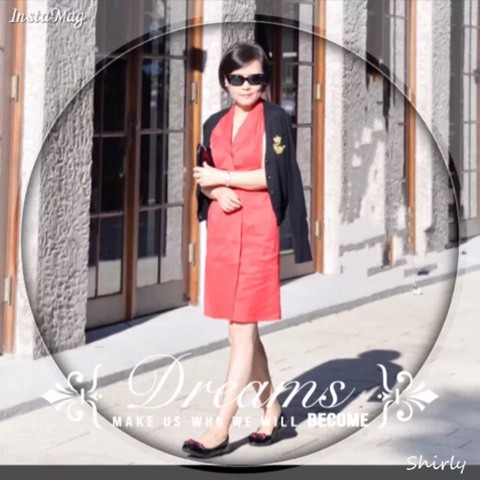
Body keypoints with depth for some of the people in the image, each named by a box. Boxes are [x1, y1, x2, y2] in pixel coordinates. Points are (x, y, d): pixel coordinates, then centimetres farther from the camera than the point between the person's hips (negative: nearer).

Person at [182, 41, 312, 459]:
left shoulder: (275, 118, -3)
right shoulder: (215, 124, 13)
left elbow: (272, 176, -12)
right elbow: (203, 178, 14)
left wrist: (221, 177, -5)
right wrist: (217, 192, -8)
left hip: (258, 231, -6)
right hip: (222, 231, 7)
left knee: (243, 328, -7)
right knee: (241, 328, 10)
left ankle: (221, 429, -8)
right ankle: (271, 411, 23)